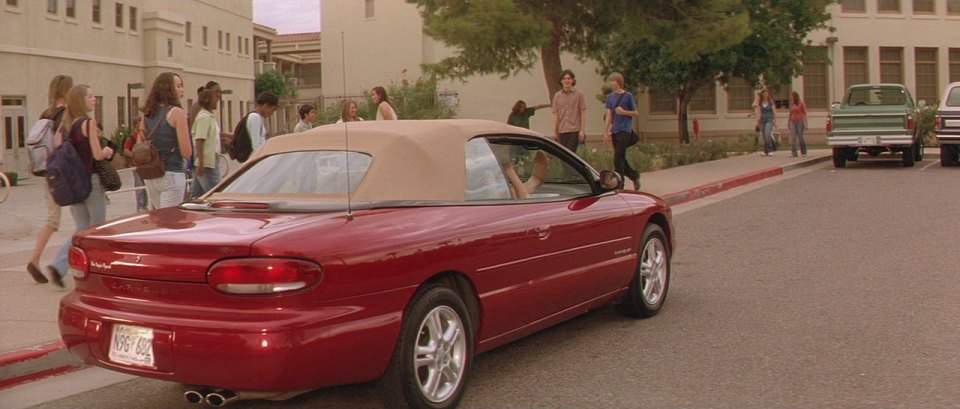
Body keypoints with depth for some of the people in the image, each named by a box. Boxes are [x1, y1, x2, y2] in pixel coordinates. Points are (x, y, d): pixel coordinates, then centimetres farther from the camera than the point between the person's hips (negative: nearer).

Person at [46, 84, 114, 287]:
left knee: (82, 230, 14)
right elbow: (97, 155, -16)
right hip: (91, 181, -7)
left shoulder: (65, 125, 9)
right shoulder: (89, 123, -12)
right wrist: (108, 151, 5)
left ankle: (58, 266, -3)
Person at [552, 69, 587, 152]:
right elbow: (556, 115, 9)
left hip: (574, 130, -4)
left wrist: (582, 130, -6)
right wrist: (554, 132, 5)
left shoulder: (578, 95, 1)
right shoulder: (557, 96, 9)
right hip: (562, 131, 4)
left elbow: (583, 113, 0)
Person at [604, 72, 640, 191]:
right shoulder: (610, 97, 10)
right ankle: (634, 176, 29)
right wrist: (607, 132, 5)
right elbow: (609, 115, 10)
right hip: (615, 131, 6)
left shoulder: (628, 96, -4)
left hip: (625, 130, -6)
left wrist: (624, 112, -15)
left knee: (618, 158, -11)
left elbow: (636, 113, 0)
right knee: (621, 158, 9)